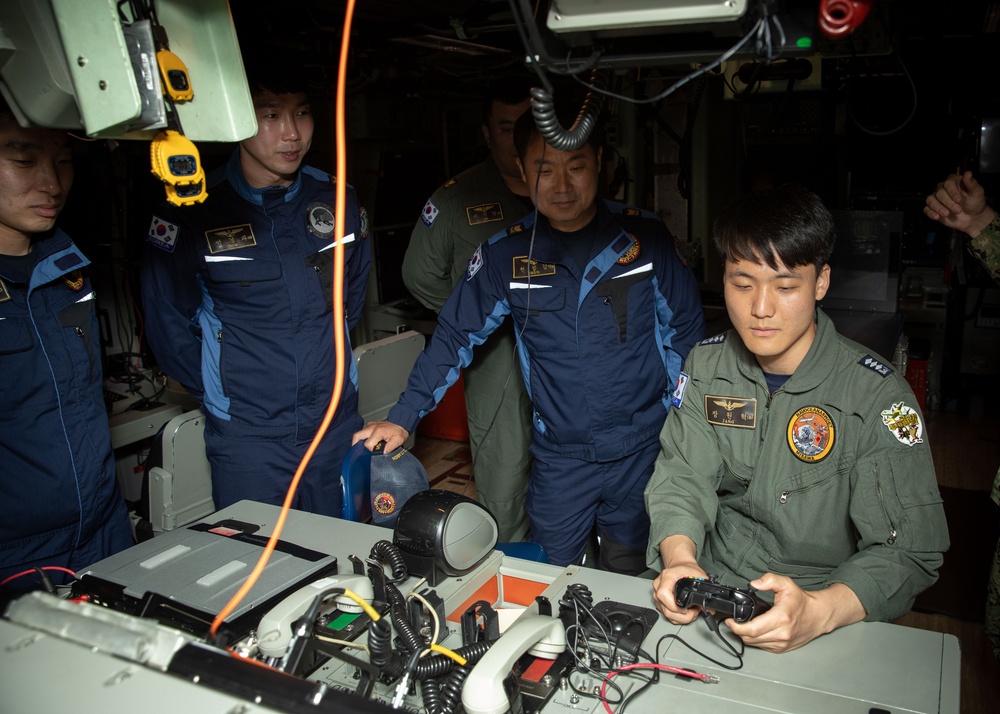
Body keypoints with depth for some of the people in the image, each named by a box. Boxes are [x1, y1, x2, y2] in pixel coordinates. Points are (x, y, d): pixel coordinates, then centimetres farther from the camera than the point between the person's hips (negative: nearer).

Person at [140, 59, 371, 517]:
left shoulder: (336, 201, 1)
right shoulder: (190, 213, -10)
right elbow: (169, 329, -1)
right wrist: (223, 393, 3)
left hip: (338, 426, 4)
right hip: (246, 436, -3)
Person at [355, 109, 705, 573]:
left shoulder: (646, 237, -4)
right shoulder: (506, 255, -3)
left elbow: (684, 330, 3)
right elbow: (457, 335, 1)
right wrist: (403, 417, -5)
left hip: (642, 452, 0)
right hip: (558, 458, 0)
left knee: (629, 583, 18)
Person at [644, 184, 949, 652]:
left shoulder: (878, 394, -11)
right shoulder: (706, 365, 2)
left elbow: (910, 551, -14)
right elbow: (681, 479, -1)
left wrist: (818, 611, -32)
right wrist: (680, 559, -22)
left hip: (835, 619, -3)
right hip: (712, 591, 4)